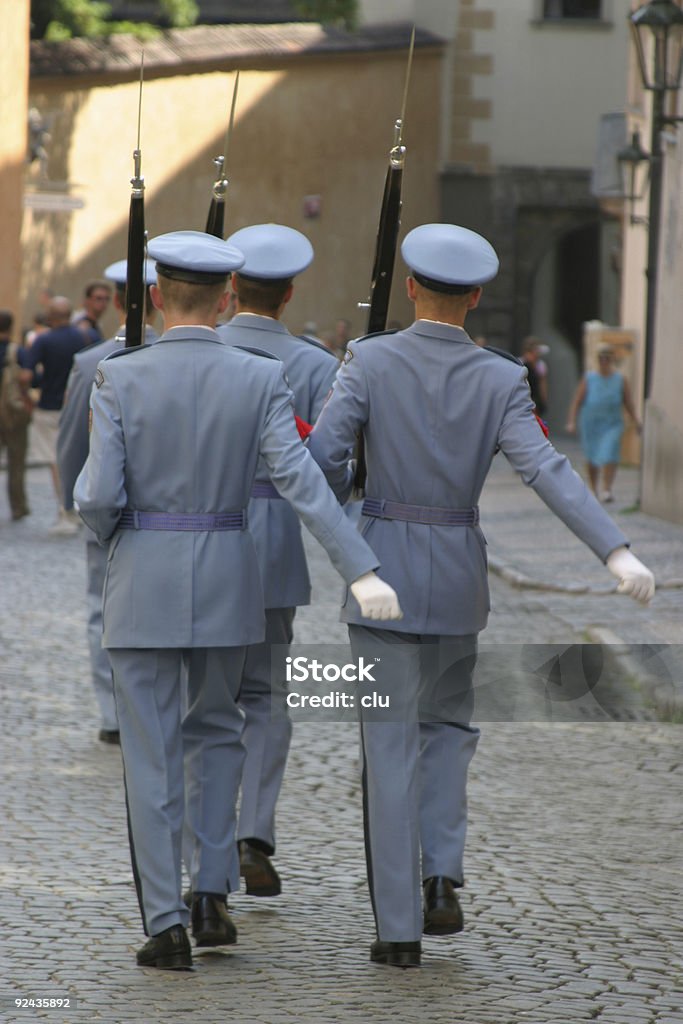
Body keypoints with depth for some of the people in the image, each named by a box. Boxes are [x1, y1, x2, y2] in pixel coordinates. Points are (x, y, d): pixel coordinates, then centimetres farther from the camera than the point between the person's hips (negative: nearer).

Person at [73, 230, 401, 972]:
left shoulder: (119, 377, -9)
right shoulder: (260, 379, -5)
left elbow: (99, 497, -13)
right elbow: (301, 480, -16)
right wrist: (362, 572, -21)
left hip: (144, 579, -2)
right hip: (226, 577, 2)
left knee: (151, 756, 5)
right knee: (214, 730, 23)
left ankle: (167, 927, 0)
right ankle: (212, 898, 15)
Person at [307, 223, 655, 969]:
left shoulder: (370, 360, -8)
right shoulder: (500, 380, -5)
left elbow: (322, 454, -14)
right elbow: (546, 470, -18)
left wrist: (343, 498, 11)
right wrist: (617, 553, -24)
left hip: (384, 570, -2)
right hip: (459, 575, 2)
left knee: (391, 750, 4)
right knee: (448, 724, 24)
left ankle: (399, 929, 3)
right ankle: (441, 878, 6)